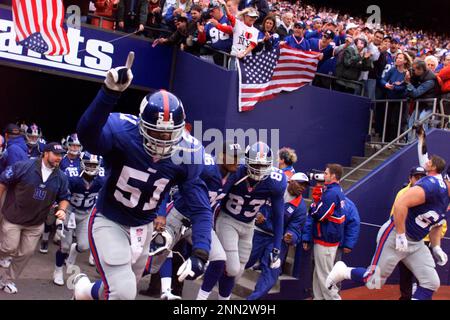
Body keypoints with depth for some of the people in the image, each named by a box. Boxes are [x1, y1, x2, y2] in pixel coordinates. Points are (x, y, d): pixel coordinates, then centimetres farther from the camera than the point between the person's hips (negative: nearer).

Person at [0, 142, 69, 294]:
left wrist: (62, 209, -13)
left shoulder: (61, 177, -5)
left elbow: (64, 197, 8)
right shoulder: (24, 167, -17)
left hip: (35, 224, 4)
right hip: (13, 218, -4)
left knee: (26, 252, 9)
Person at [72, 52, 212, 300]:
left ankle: (85, 291, 55)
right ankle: (84, 290, 20)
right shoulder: (123, 130, -29)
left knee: (124, 288, 22)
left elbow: (201, 208, -15)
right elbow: (87, 135, -53)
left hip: (143, 227, 5)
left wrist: (200, 252, -28)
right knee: (123, 292, -14)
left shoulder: (187, 152, -19)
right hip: (109, 221, -5)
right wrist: (110, 92, -68)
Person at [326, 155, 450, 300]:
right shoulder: (434, 185, -22)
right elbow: (400, 204, -31)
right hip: (394, 237, -9)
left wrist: (436, 247, 12)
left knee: (432, 283, 2)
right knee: (374, 282, -2)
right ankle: (343, 271, 24)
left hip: (416, 243, 9)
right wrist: (401, 236, -26)